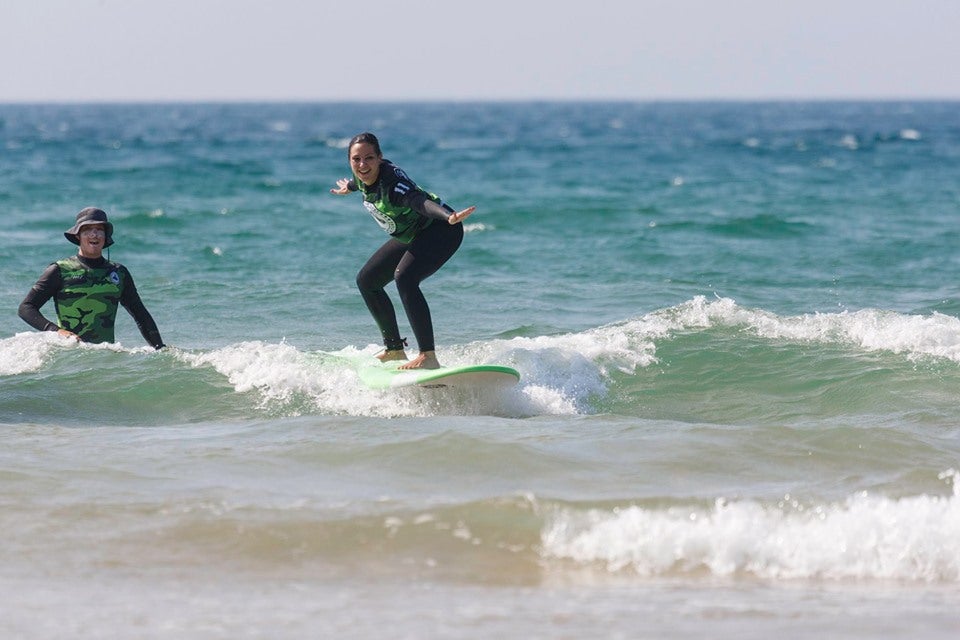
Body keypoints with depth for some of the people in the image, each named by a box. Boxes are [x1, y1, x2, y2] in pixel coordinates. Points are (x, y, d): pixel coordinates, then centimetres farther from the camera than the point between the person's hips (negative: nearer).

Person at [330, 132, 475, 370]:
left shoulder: (392, 182, -33)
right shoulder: (363, 175, -8)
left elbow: (418, 200, -53)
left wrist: (449, 216, -72)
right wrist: (350, 187, 42)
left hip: (441, 230, -10)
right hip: (410, 236, 10)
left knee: (404, 278, -33)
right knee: (366, 281, 14)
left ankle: (428, 357, -38)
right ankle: (395, 350, 23)